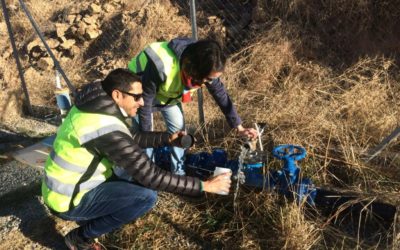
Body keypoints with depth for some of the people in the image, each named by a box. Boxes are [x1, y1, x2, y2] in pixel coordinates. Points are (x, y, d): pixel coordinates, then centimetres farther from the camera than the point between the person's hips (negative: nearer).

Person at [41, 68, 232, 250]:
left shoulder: (97, 106, -2)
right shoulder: (107, 128, -31)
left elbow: (131, 137, 13)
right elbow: (151, 176, -29)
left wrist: (168, 139, 2)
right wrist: (203, 186, -23)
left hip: (66, 186, 9)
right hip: (68, 201, -9)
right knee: (147, 196, -23)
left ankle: (89, 216, 17)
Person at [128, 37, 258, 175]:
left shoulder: (205, 66, -27)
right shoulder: (162, 67, -46)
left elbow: (220, 93, -12)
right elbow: (145, 101, -32)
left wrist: (239, 127, -10)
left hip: (169, 93, 5)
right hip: (142, 93, -5)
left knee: (179, 129, 5)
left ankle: (178, 172, 23)